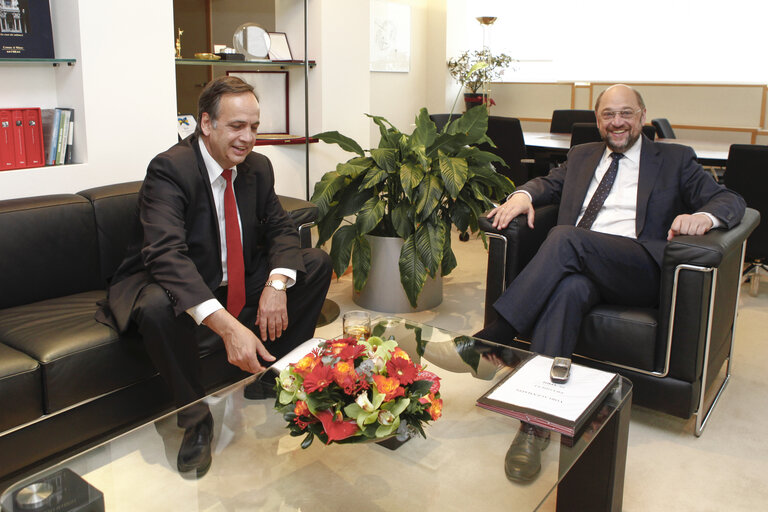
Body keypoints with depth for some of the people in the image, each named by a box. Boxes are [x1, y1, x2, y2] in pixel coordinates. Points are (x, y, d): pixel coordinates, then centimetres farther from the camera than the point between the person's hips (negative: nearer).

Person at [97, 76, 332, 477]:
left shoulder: (257, 167, -2)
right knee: (156, 307, -39)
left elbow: (280, 229, 0)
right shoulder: (169, 169, -23)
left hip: (242, 280, 6)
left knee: (317, 263, -6)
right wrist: (226, 326, -50)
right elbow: (166, 255, -37)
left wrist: (276, 283, -25)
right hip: (182, 286, -6)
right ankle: (196, 418, -15)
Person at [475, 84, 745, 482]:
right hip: (575, 265, 3)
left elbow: (731, 200, 14)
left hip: (639, 270, -2)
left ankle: (490, 340, -34)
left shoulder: (675, 159, 19)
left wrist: (703, 216, -13)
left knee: (566, 237, -33)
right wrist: (524, 194, 3)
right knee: (568, 289, -36)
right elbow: (551, 183, 30)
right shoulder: (582, 155, 31)